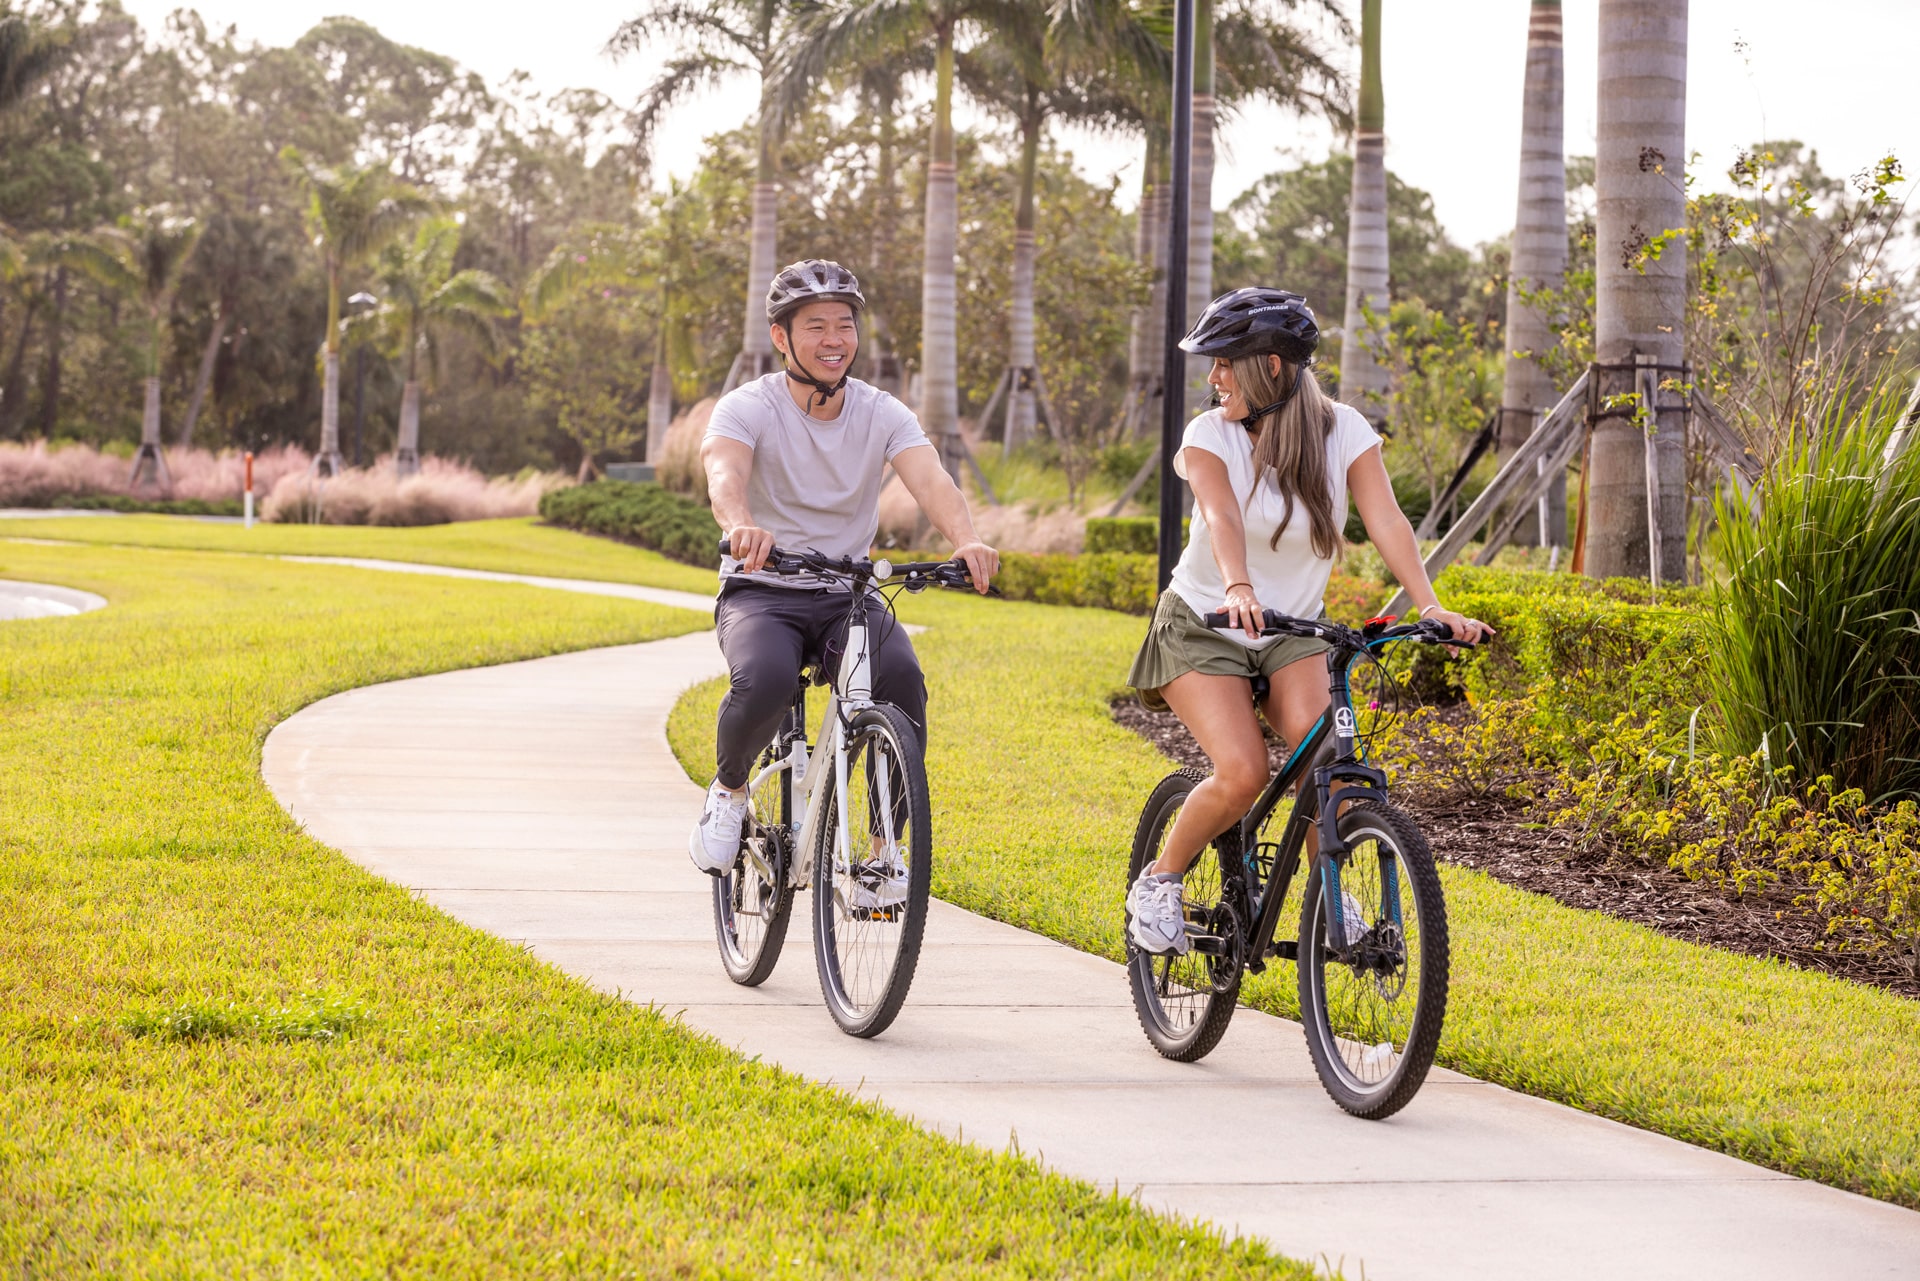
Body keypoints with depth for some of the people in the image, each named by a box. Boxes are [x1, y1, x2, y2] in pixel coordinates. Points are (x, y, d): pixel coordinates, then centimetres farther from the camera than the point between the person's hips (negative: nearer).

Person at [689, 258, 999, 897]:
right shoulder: (748, 407, -9)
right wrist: (741, 527, -55)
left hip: (847, 597, 2)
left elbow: (931, 480, -20)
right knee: (765, 680, -35)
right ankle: (728, 790, -2)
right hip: (762, 592, -2)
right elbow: (724, 471, -31)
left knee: (901, 675, -29)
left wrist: (965, 540, -42)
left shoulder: (882, 413, -1)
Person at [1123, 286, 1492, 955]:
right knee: (1243, 774, -20)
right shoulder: (1210, 435, -13)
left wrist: (1432, 605, -36)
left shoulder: (1342, 430, -9)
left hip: (1292, 632, 2)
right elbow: (1221, 517, -31)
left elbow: (1385, 520, -21)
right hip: (1203, 626, -2)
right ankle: (1157, 882, 3)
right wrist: (1237, 588, -52)